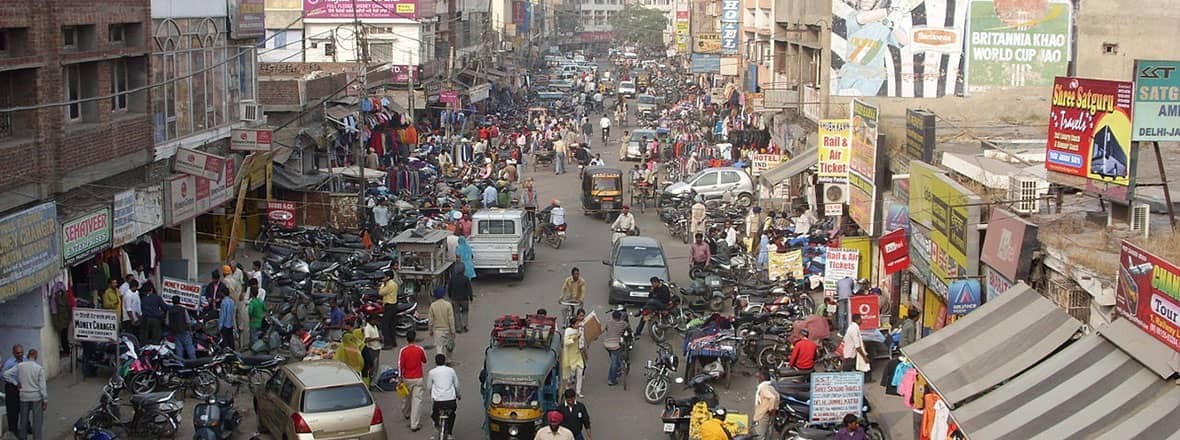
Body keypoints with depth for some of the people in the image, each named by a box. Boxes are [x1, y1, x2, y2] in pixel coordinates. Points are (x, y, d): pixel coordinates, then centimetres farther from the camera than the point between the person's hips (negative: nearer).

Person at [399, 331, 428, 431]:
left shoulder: (403, 351, -10)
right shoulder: (420, 349, -9)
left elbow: (400, 365, -10)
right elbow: (424, 361, 9)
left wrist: (400, 378, -1)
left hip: (407, 378, 2)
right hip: (418, 378, -2)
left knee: (406, 398, 25)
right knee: (417, 400, -3)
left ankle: (406, 414, 50)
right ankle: (414, 424, -9)